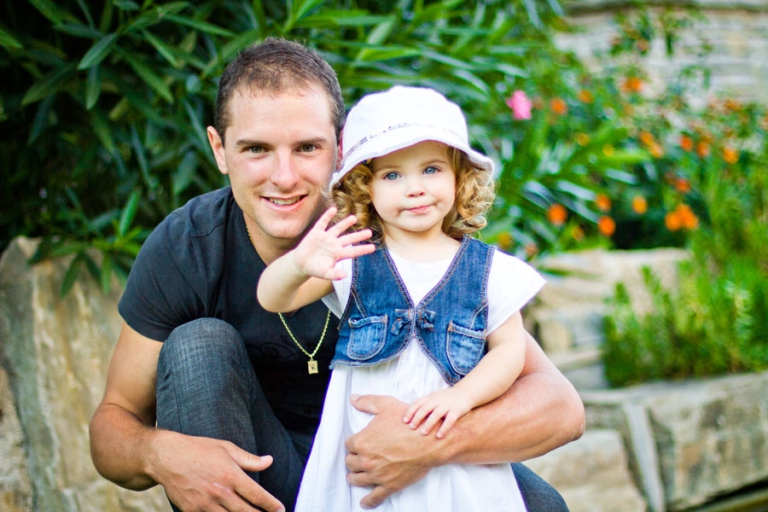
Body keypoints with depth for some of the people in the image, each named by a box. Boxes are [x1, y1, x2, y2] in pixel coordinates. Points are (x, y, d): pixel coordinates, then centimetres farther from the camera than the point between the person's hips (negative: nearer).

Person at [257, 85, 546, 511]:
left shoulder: (487, 269, 2)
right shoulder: (350, 260, -1)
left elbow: (510, 348, 2)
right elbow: (273, 300, -12)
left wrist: (461, 396, -16)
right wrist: (299, 266, -35)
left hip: (457, 459, 1)